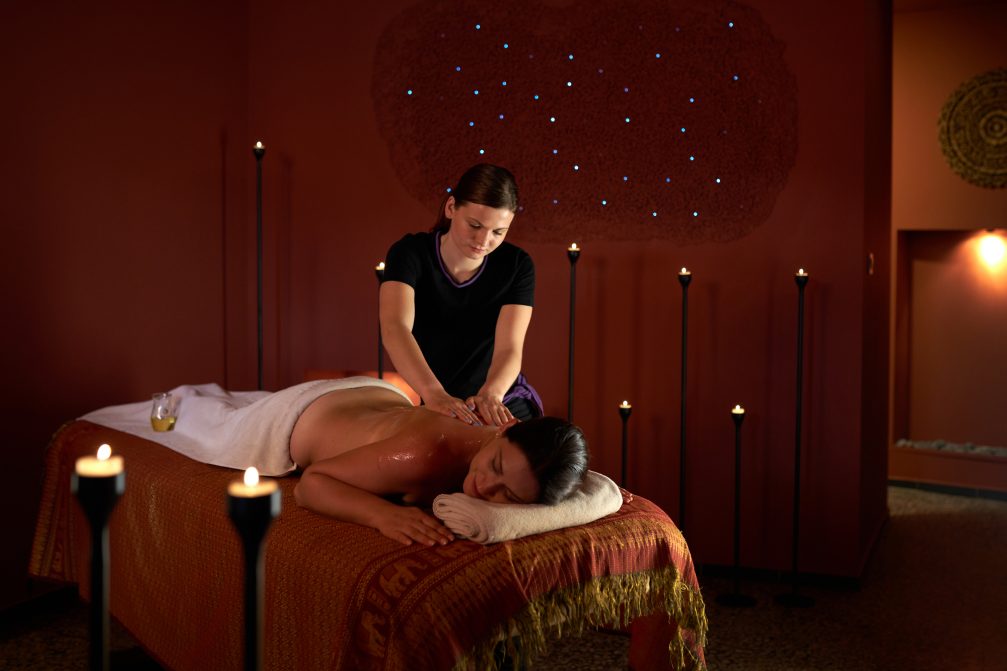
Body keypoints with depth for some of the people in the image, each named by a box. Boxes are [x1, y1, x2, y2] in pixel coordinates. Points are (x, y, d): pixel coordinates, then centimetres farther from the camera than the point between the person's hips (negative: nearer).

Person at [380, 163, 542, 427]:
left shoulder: (517, 265, -12)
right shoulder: (410, 254, -16)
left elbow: (509, 348, -22)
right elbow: (395, 328, -32)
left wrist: (490, 395, -43)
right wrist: (434, 393, -49)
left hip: (503, 409, 1)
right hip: (433, 409, 0)